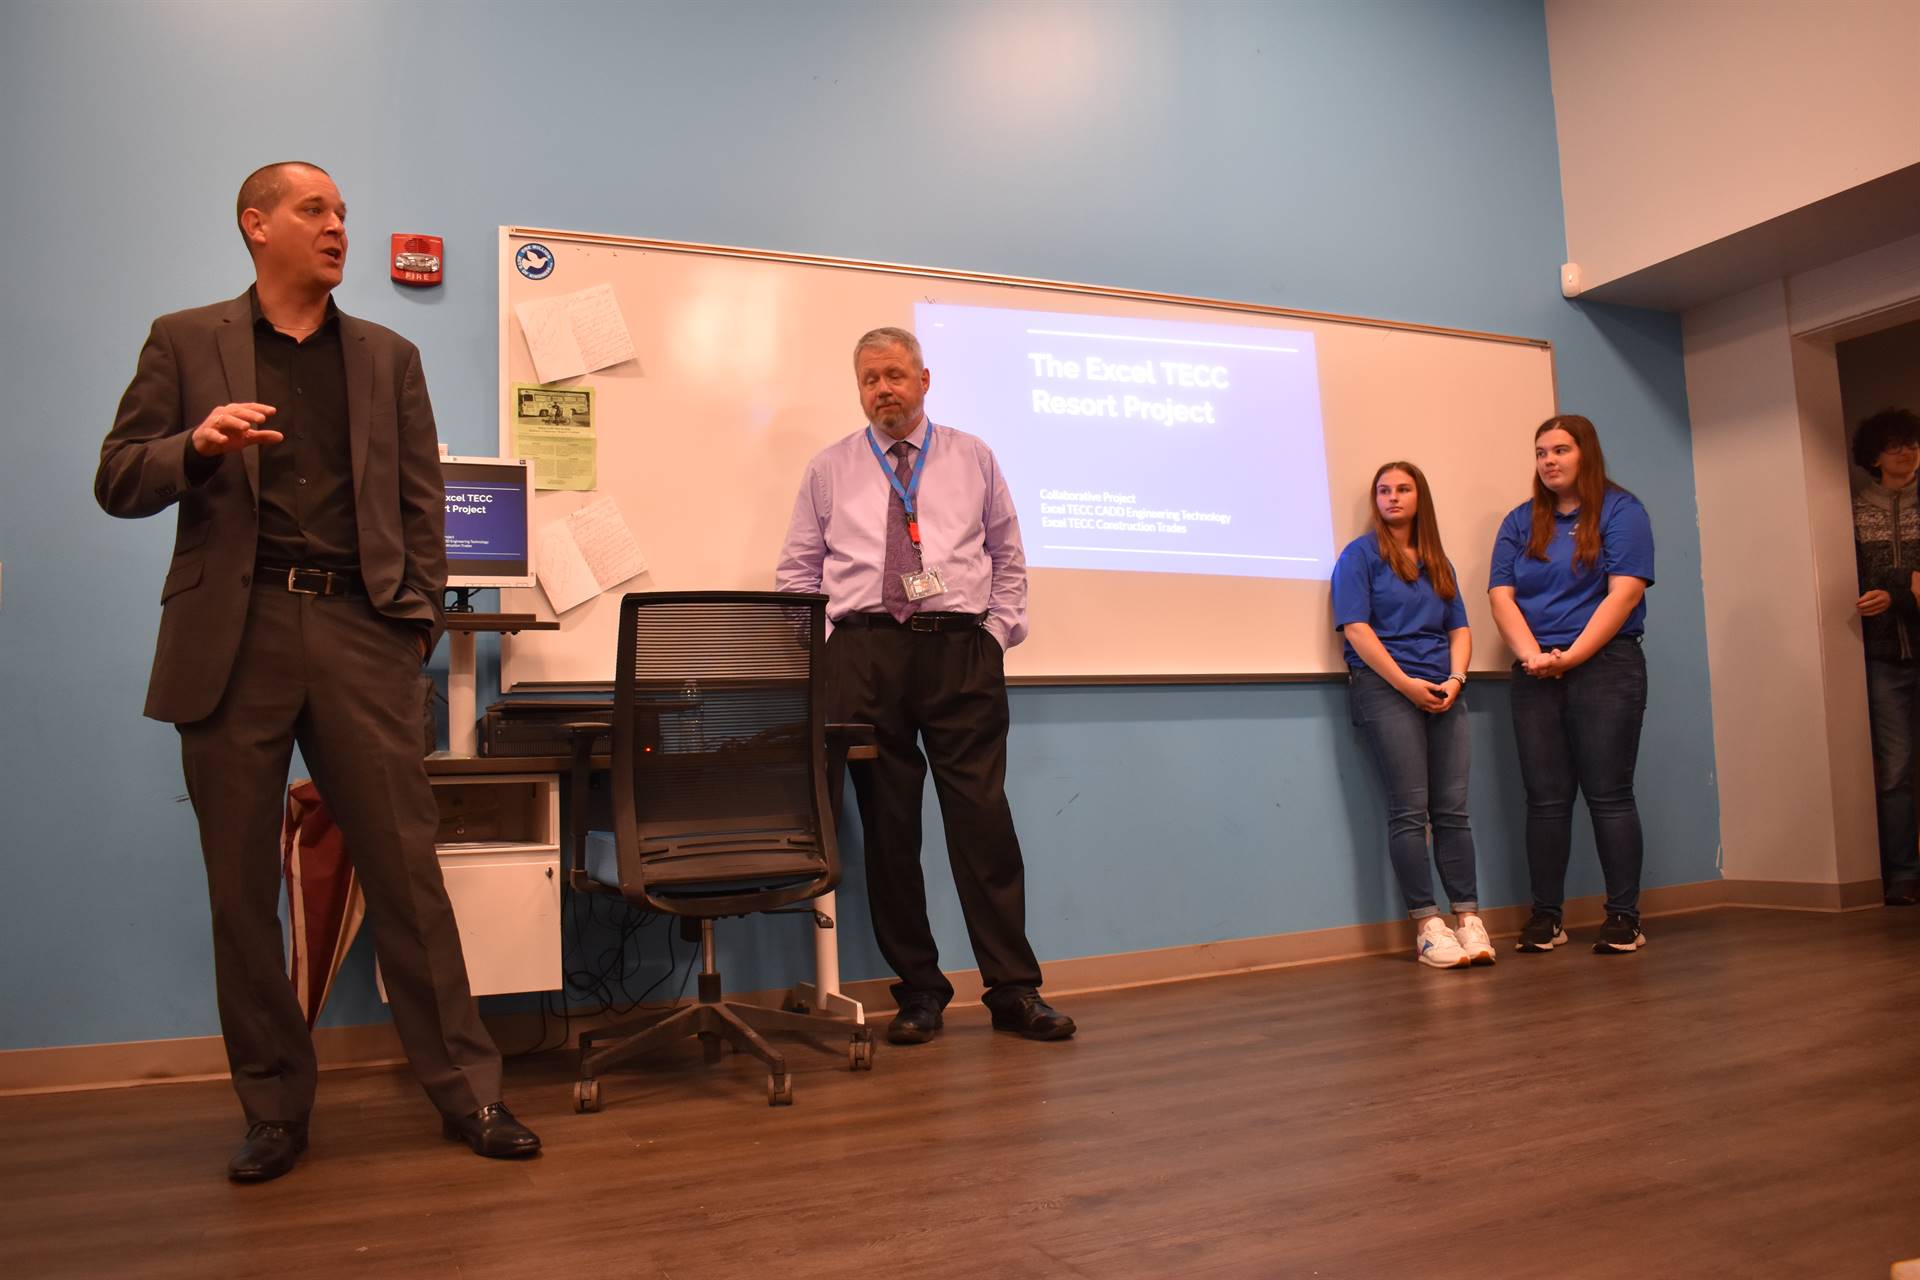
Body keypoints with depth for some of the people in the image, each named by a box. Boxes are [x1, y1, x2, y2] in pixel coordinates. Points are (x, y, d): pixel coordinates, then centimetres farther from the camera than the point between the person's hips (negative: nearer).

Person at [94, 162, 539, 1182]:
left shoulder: (389, 358, 15)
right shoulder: (185, 341, 10)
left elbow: (422, 502, 11)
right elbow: (118, 481, 6)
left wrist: (417, 622, 0)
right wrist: (196, 445, -14)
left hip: (358, 634, 0)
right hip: (233, 637, 0)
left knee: (406, 870, -1)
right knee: (242, 887, 5)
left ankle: (465, 1091, 7)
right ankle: (274, 1109, 18)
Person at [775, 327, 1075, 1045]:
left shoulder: (973, 459, 14)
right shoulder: (829, 470, 14)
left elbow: (1008, 557, 16)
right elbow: (797, 573, 13)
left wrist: (998, 633, 4)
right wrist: (826, 647, 1)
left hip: (960, 648, -1)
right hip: (865, 652, 1)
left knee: (982, 817, -5)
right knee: (887, 825, 2)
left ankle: (1014, 990, 3)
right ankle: (917, 991, 11)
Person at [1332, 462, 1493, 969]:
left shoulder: (1439, 564, 20)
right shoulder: (1361, 554, 3)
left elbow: (1460, 629, 16)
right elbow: (1356, 628, -7)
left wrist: (1454, 680, -4)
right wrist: (1406, 683, -13)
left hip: (1443, 693, 5)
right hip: (1385, 689, -5)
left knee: (1453, 807, 2)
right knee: (1409, 809, -7)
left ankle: (1468, 917, 6)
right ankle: (1426, 925, -3)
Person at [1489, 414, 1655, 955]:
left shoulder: (1620, 511, 2)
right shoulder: (1520, 522, 14)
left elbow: (1625, 592, -8)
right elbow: (1502, 596, 5)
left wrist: (1571, 656, -15)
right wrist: (1532, 655, -12)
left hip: (1605, 667, -3)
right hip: (1536, 679, 4)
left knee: (1608, 794, -3)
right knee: (1545, 799, 3)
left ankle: (1624, 916, 4)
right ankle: (1545, 916, 9)